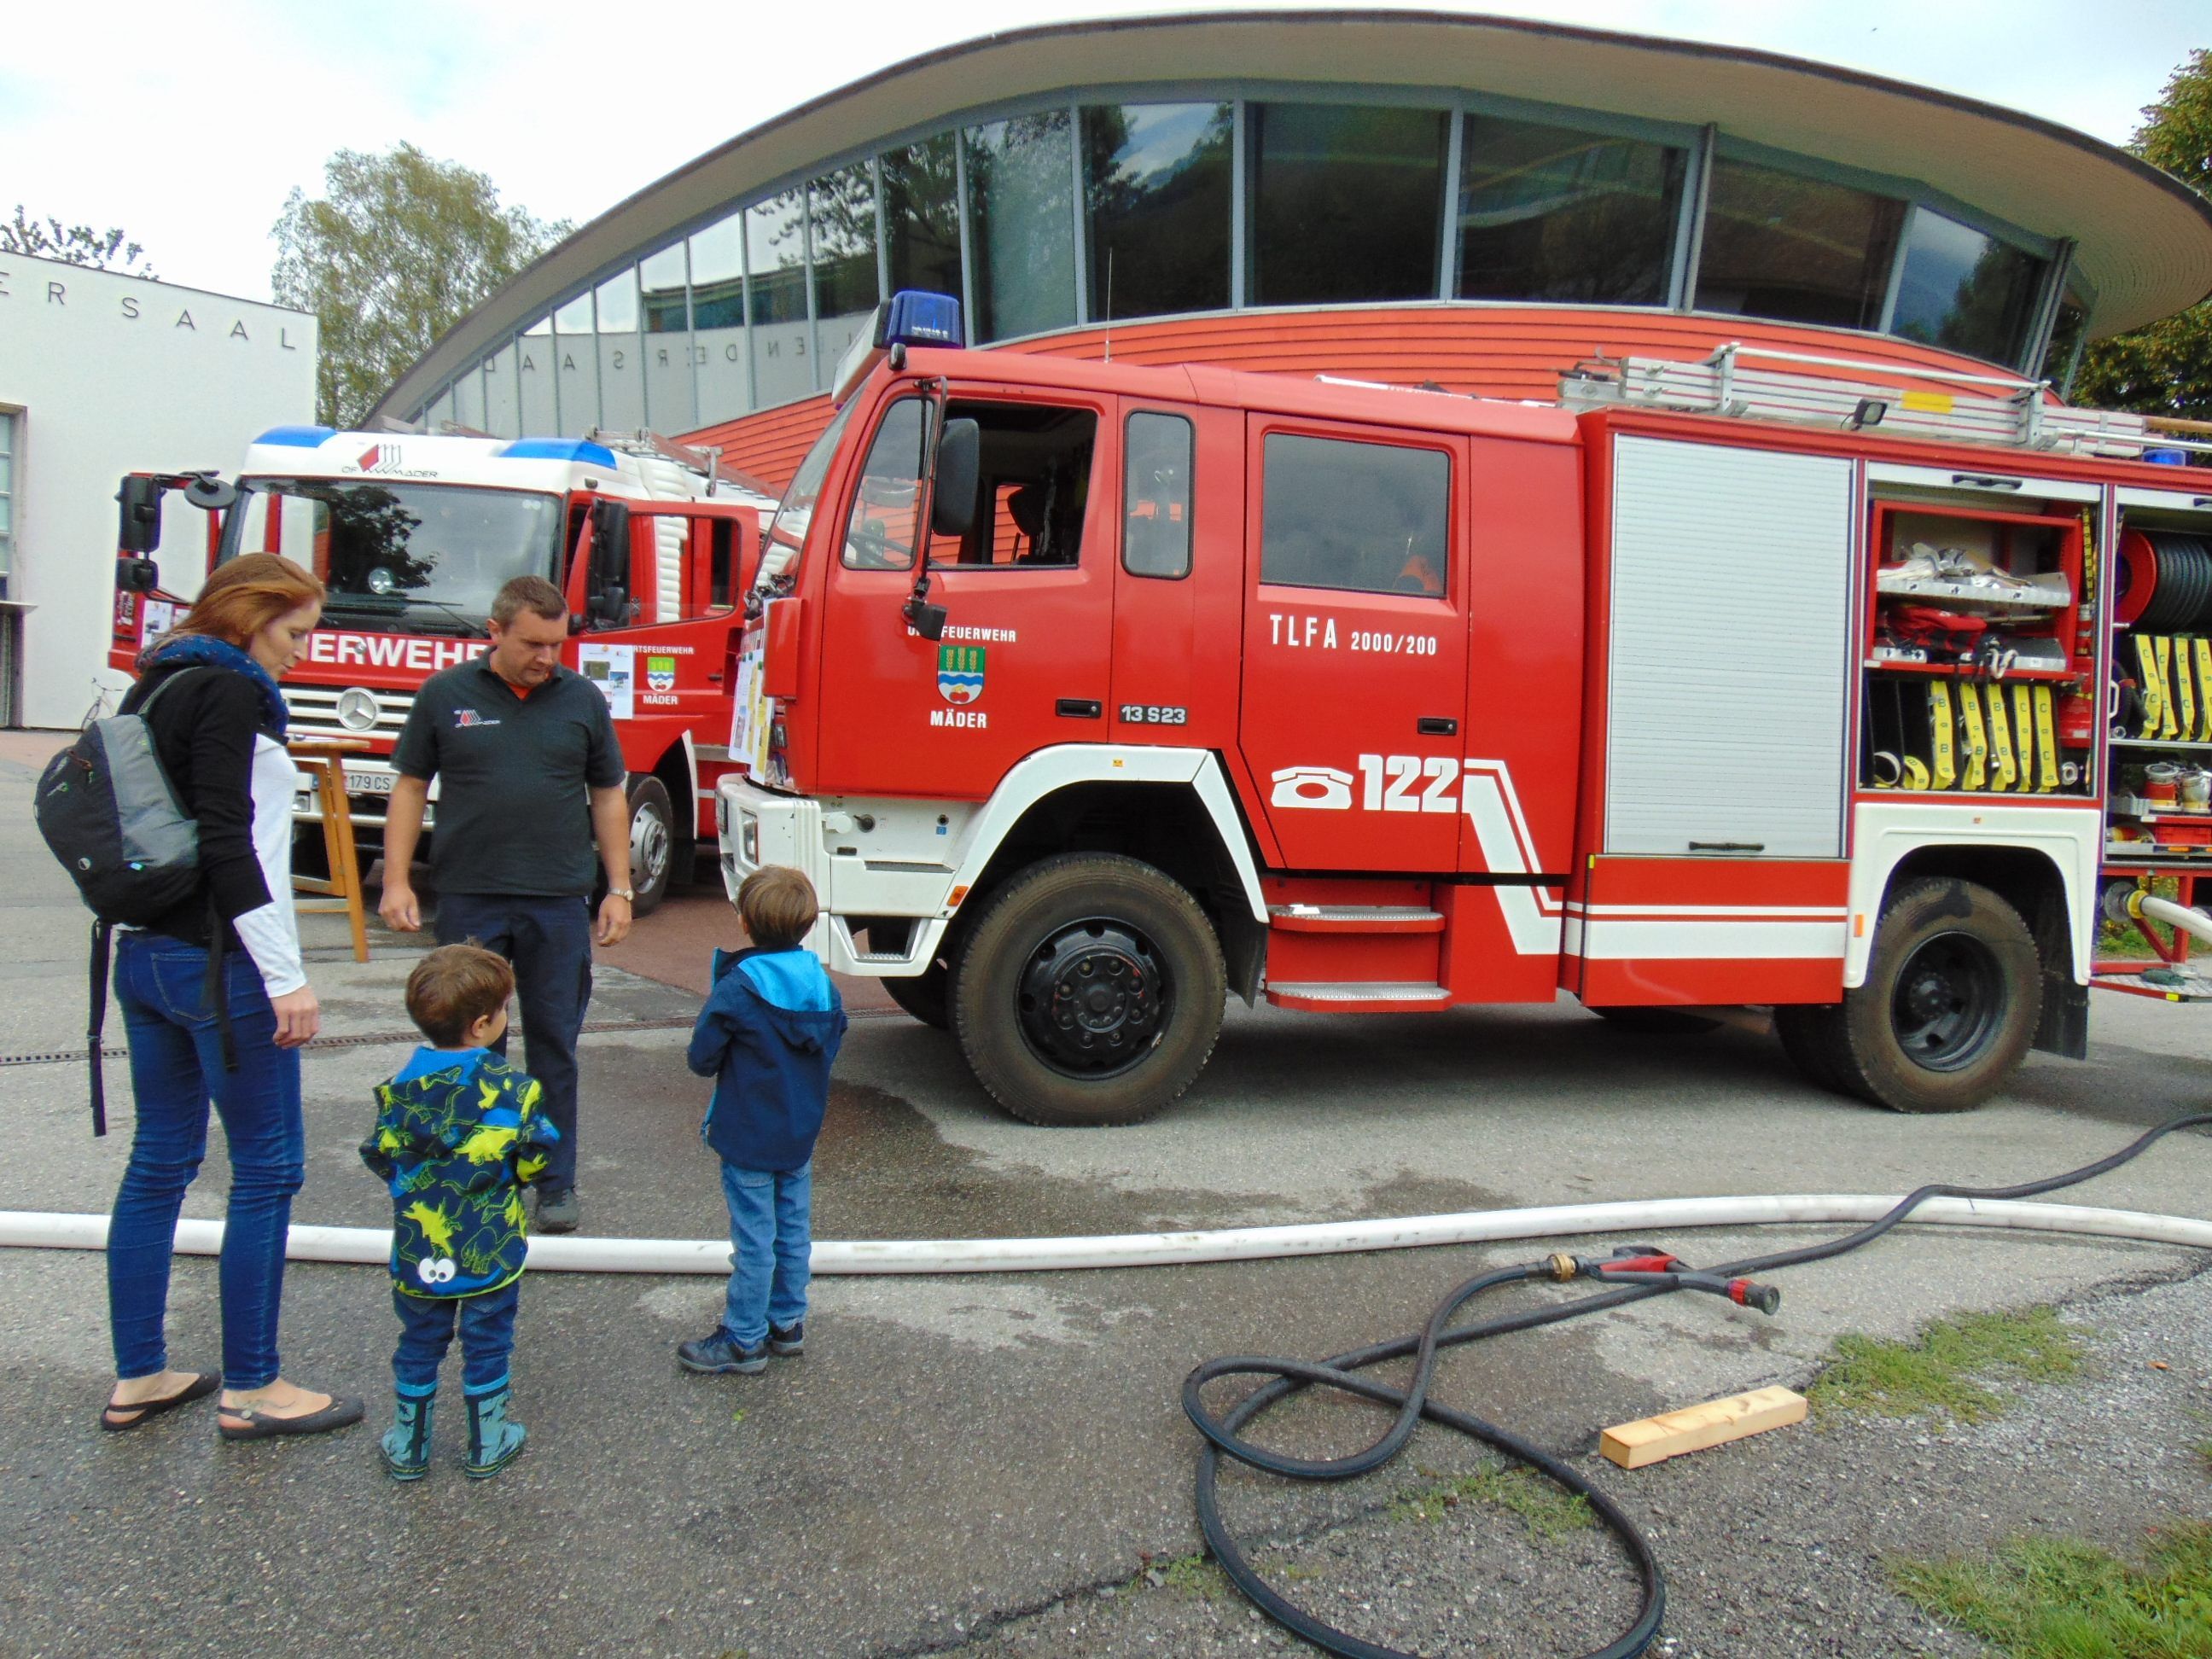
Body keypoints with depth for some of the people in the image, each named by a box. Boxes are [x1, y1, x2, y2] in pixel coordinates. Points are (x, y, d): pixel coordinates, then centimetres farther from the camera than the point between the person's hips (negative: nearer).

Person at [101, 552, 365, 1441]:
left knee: (159, 1161, 15)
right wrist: (287, 976, -19)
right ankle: (250, 1390, 10)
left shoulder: (154, 687, 15)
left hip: (144, 956, 10)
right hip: (220, 965, -10)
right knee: (268, 1169, 0)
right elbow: (228, 844, -21)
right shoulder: (228, 692, -14)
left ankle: (137, 1378, 25)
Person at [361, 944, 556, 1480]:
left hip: (418, 1250, 3)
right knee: (487, 1345, 14)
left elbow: (379, 1157, -1)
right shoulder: (511, 1088, -16)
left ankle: (407, 1445, 30)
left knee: (418, 1344, 19)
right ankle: (487, 1445, 25)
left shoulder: (400, 1086, -8)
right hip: (492, 1250, -2)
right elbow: (535, 1160, -10)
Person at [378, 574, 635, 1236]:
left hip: (558, 902, 0)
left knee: (554, 1044, 6)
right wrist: (396, 881, 0)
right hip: (469, 900, 0)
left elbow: (608, 796, 9)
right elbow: (410, 788, 7)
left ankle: (557, 1179, 17)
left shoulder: (583, 699, 5)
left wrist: (619, 889, 3)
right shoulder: (446, 695, 3)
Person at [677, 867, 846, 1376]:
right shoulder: (822, 982, -2)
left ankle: (743, 1341, 13)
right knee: (793, 1231, 16)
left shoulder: (737, 989, -19)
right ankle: (788, 1324, 28)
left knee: (753, 1239, 2)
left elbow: (701, 1058, -13)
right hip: (801, 1135, 6)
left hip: (748, 1138, -6)